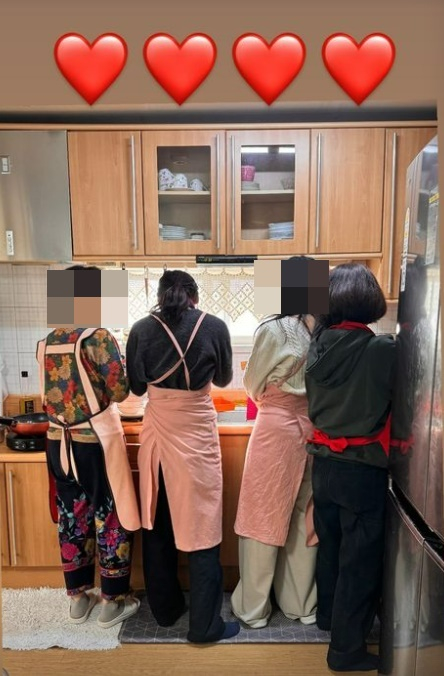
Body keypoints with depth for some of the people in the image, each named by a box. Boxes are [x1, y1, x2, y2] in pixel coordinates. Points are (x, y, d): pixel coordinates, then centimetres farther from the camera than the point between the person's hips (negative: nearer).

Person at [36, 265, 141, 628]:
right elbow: (119, 390, -13)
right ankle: (113, 601, 22)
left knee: (72, 517, 17)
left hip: (60, 442, 6)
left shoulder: (48, 341, 4)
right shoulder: (98, 337, -16)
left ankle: (78, 597, 32)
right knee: (110, 519, 9)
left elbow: (54, 393, 11)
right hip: (96, 442, -6)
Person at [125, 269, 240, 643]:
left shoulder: (142, 329, -3)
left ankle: (164, 608, 35)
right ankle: (205, 624, 20)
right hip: (196, 431, -2)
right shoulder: (214, 327, -7)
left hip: (157, 429, 3)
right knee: (200, 526, 8)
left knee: (157, 522, 18)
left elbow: (136, 385, 4)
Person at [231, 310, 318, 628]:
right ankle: (303, 604, 30)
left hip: (276, 429, -5)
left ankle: (253, 608, 22)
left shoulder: (273, 330, -13)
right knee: (303, 519, 16)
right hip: (314, 429, 5)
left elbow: (253, 385, -1)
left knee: (262, 518, 9)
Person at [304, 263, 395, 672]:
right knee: (359, 557, 12)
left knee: (330, 543, 25)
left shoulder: (318, 343, -4)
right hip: (362, 468, -5)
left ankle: (328, 613, 47)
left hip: (324, 462, 6)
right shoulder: (383, 350, -20)